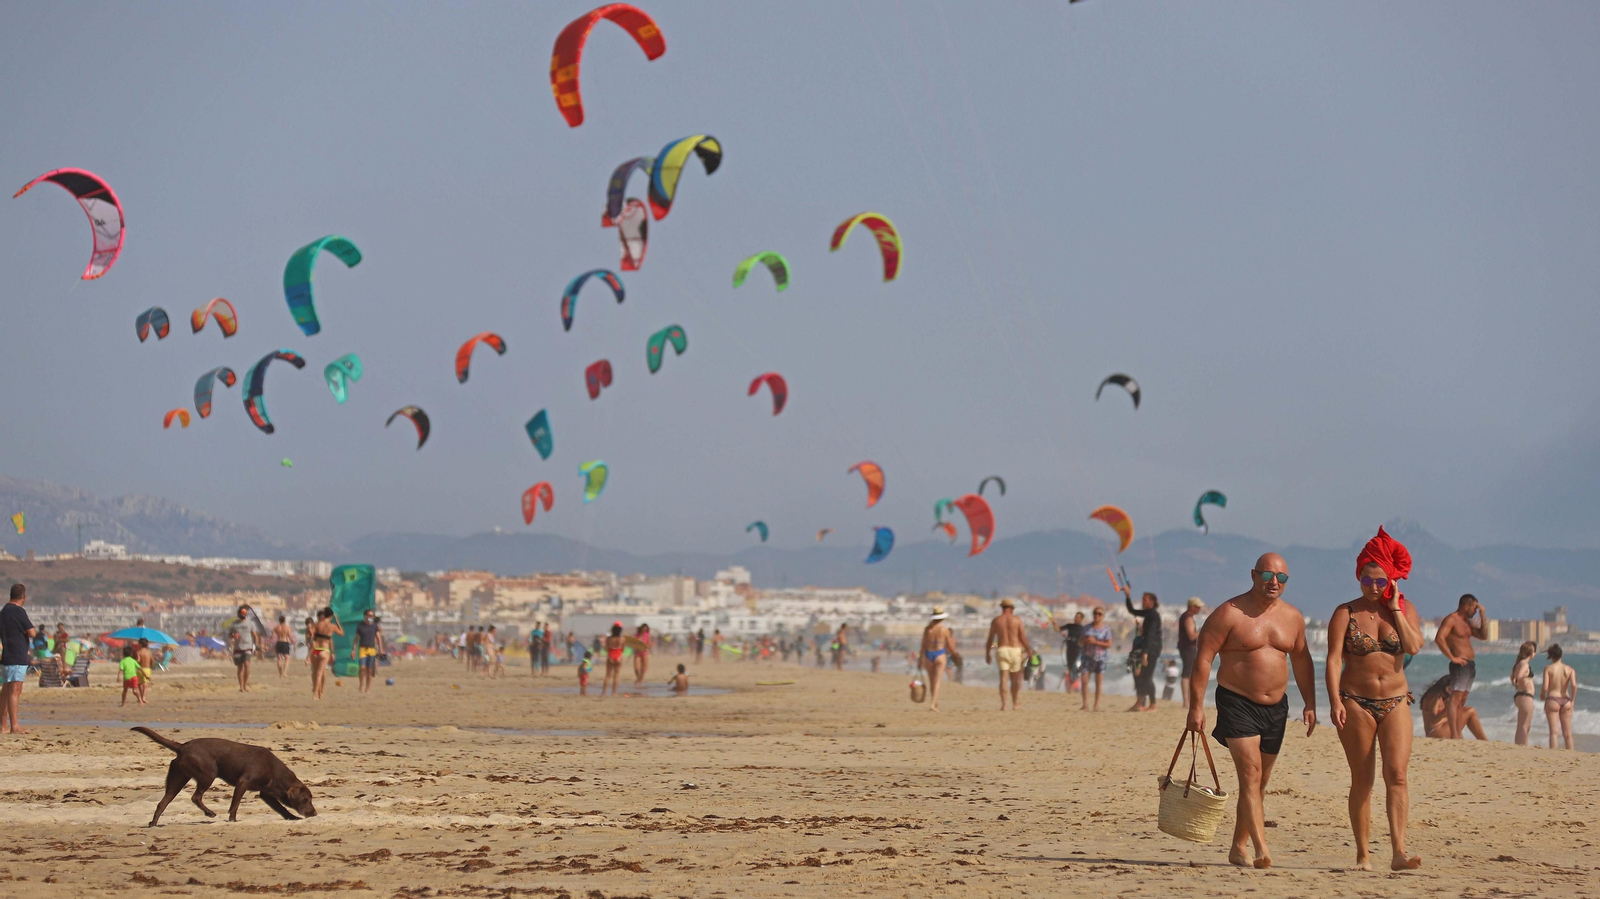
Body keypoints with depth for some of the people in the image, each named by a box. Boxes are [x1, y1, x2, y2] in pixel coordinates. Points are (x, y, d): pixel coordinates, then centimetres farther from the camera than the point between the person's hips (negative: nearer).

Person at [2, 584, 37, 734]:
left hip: (6, 656, 9)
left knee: (6, 691, 12)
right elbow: (32, 633, -15)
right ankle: (14, 726, -11)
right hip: (17, 656, -9)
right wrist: (34, 629, 5)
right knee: (14, 690, -10)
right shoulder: (18, 612, -14)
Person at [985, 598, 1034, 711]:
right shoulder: (1017, 620, 1)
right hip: (1015, 650, 0)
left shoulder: (996, 620, 4)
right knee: (1015, 678, 12)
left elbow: (990, 639, 5)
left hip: (1001, 650, 0)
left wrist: (987, 654, 13)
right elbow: (1023, 638, -1)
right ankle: (1014, 704, 20)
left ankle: (1003, 705, -18)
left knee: (1003, 677, -6)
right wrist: (1028, 651, 9)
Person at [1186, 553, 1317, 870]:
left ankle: (1238, 848, 23)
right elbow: (1203, 657, -11)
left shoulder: (1293, 617, 8)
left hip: (1275, 707, 6)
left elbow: (1302, 660, 21)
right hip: (1237, 704, -6)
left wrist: (1310, 703, 14)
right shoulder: (1230, 614, -10)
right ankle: (1262, 850, -26)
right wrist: (1196, 707, -15)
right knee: (1250, 773, -18)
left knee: (1259, 782, 11)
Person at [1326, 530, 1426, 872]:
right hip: (1356, 702, -1)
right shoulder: (1346, 613, 0)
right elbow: (1333, 659, -7)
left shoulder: (1405, 609, 6)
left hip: (1395, 702, 1)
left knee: (1396, 774, -12)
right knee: (1362, 780, 2)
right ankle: (1362, 854, 7)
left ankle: (1399, 851, -19)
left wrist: (1395, 609, -9)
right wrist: (1334, 701, -19)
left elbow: (1414, 646, -10)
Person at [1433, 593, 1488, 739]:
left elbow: (1483, 636, 22)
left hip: (1470, 665, 10)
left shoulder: (1467, 622, 20)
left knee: (1461, 701, 10)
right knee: (1455, 699, -13)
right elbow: (1439, 638, -22)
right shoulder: (1451, 620, -9)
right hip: (1460, 665, -10)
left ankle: (1458, 735, 13)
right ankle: (1454, 735, -19)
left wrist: (1482, 616, 12)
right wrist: (1452, 658, -21)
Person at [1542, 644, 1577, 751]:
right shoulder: (1569, 669, 2)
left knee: (1553, 731, -3)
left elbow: (1545, 687, -12)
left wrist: (1542, 695, 9)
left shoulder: (1548, 668, -5)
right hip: (1566, 701, 2)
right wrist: (1572, 700, -2)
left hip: (1552, 699, -2)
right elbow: (1574, 685, -12)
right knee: (1567, 733, 9)